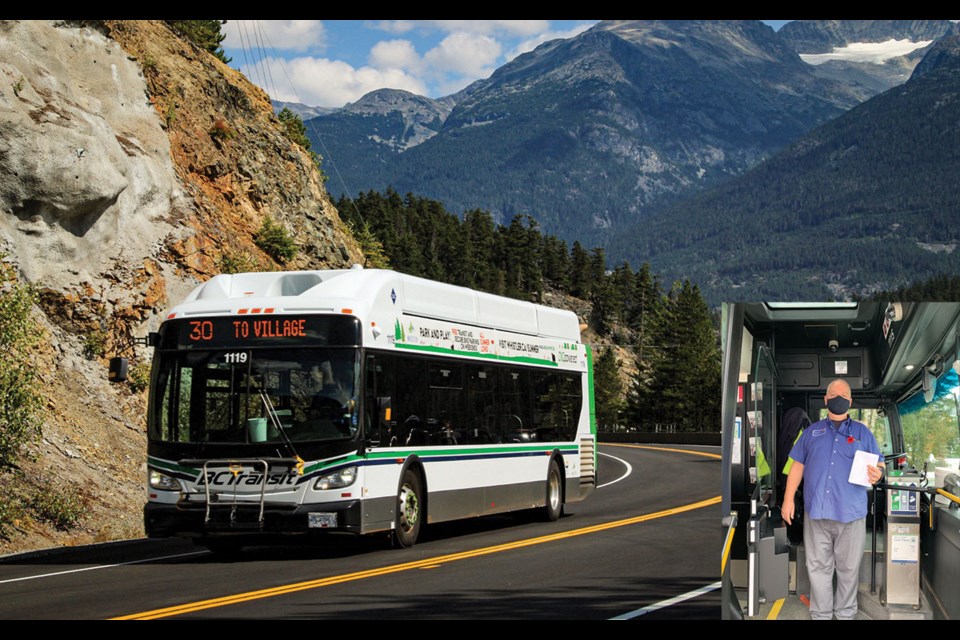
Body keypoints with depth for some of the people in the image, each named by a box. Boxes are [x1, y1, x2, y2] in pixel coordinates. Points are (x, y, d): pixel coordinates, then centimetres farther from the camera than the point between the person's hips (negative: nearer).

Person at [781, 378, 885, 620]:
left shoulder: (863, 433, 9)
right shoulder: (812, 431, 13)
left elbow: (879, 465, 7)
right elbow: (797, 465, 12)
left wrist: (877, 474, -17)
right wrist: (788, 498, 5)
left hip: (851, 513, -1)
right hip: (816, 511, 1)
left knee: (849, 568, 5)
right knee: (818, 567, 5)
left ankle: (846, 614, 16)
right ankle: (820, 615, 13)